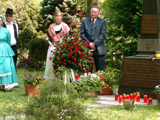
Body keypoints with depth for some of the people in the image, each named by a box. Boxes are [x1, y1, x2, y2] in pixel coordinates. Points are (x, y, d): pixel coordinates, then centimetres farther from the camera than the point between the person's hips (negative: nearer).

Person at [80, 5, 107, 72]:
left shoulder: (102, 22, 7)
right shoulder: (84, 21, 13)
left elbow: (103, 34, -2)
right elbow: (82, 34, 5)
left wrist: (94, 43, -13)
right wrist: (88, 43, -8)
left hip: (98, 49, -1)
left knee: (100, 70, -2)